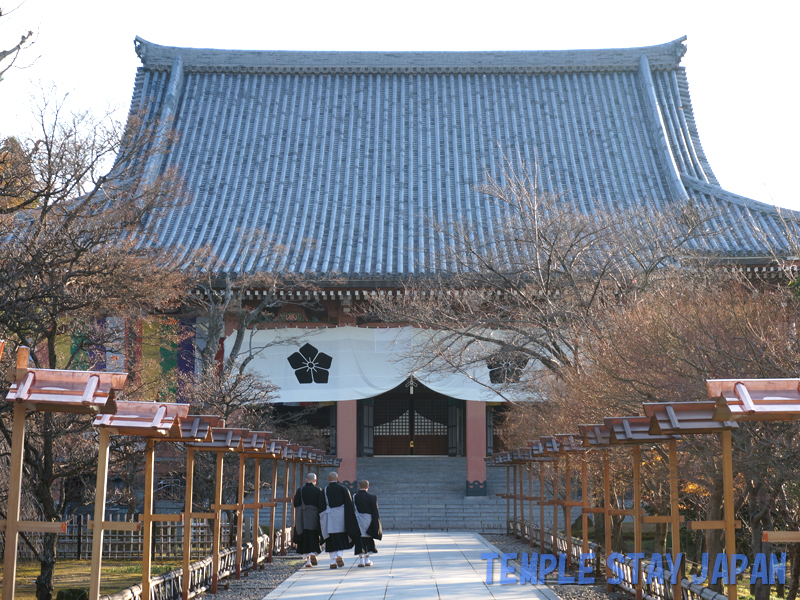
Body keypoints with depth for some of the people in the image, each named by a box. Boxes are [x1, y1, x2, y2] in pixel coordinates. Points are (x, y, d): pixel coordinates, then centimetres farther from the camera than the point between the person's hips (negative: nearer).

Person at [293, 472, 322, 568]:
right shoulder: (318, 490, -1)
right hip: (315, 518, 0)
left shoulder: (300, 490, -2)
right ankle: (313, 553, -14)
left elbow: (295, 504, -4)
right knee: (314, 537, 10)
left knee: (305, 539, 5)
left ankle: (307, 559, 0)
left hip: (303, 518, 0)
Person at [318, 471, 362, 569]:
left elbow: (322, 507, -1)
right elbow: (349, 504, -2)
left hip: (329, 518, 0)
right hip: (341, 516, 0)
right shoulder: (343, 489, 0)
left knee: (331, 541, 6)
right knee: (342, 538, 12)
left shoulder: (324, 491, 0)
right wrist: (350, 519, 5)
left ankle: (333, 561, 0)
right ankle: (339, 555, -11)